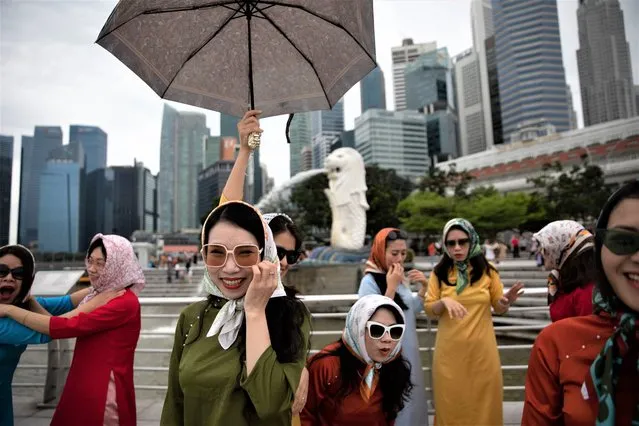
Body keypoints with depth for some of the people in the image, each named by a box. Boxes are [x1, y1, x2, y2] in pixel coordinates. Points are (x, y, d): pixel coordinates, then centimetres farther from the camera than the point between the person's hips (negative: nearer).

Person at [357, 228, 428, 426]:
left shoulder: (401, 277, 5)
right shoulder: (370, 281, -18)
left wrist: (423, 288, -2)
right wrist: (391, 287, -28)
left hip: (408, 350, 8)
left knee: (411, 399, 18)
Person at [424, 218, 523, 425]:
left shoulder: (487, 271, 0)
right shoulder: (439, 272, -1)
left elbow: (499, 308, 5)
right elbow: (429, 310, -2)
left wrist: (506, 301, -18)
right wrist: (444, 301, -22)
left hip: (481, 349, 0)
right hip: (450, 351, 0)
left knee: (483, 403, 11)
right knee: (451, 403, 10)